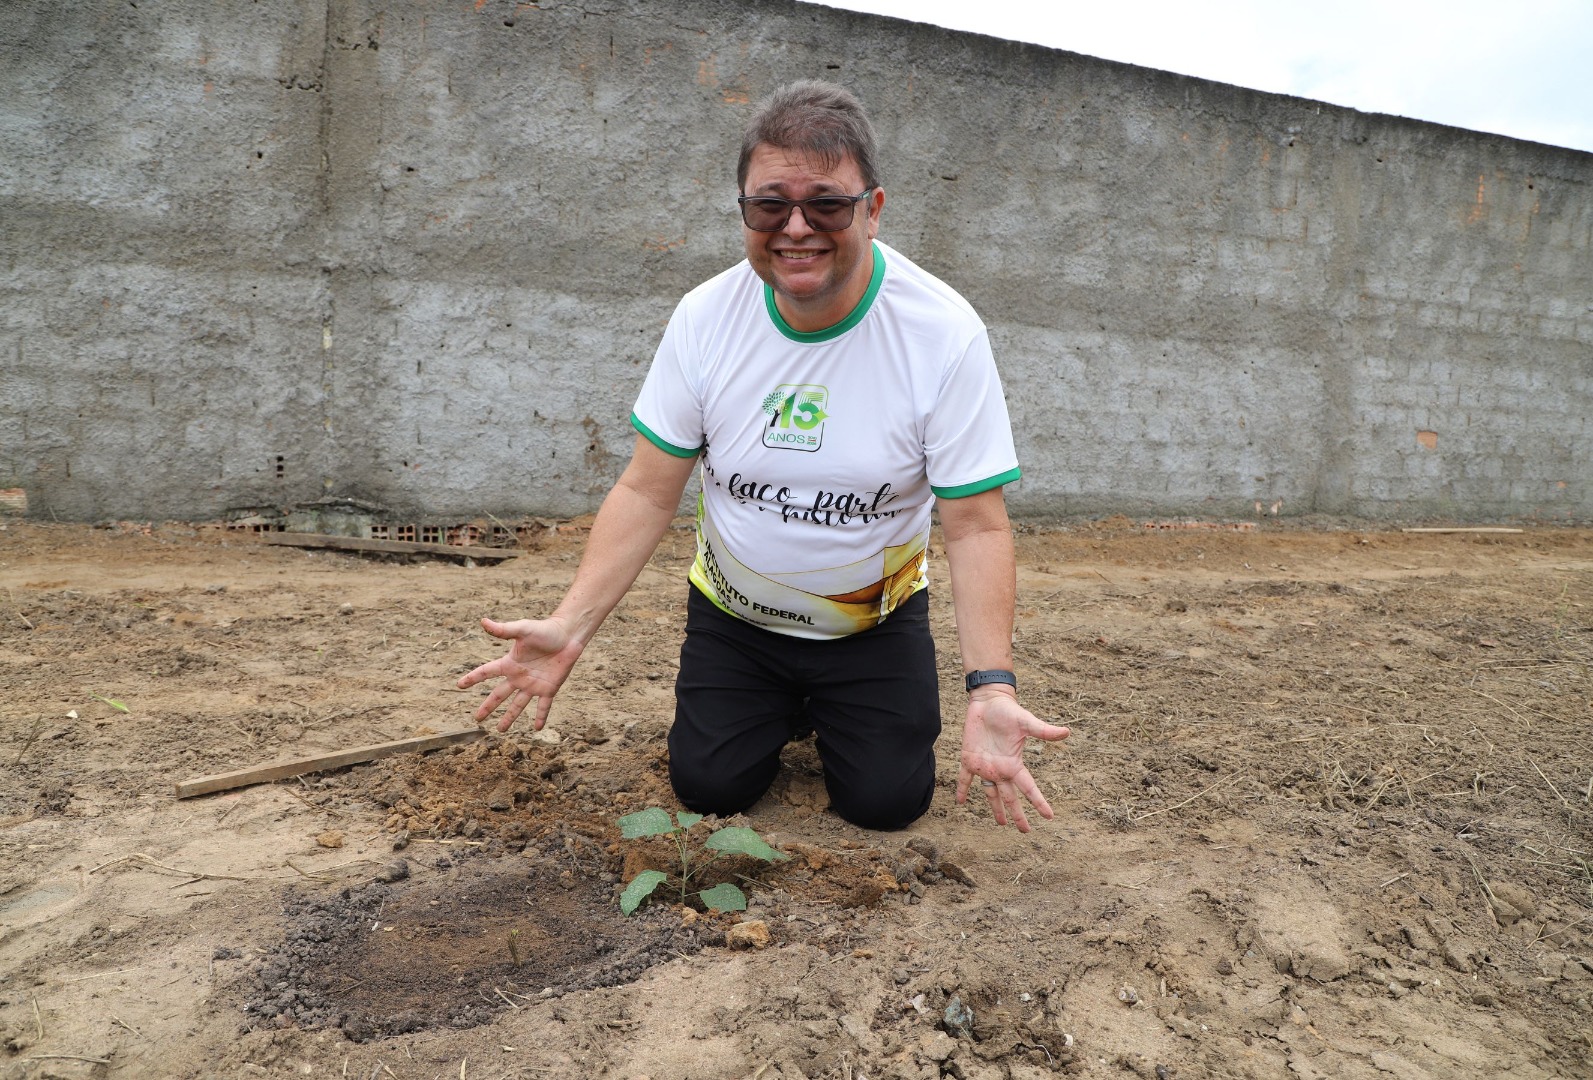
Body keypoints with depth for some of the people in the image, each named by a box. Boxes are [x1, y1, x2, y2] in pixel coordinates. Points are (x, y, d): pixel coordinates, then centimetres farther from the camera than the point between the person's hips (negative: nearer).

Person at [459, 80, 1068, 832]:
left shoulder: (945, 334, -22)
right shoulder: (705, 318, -15)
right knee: (709, 788, -2)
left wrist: (991, 688, -34)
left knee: (887, 800, -5)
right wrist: (570, 626, -24)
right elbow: (648, 492, -12)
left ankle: (831, 711, 28)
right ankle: (783, 711, 31)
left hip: (874, 622, -1)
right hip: (732, 615, 2)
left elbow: (976, 527, -21)